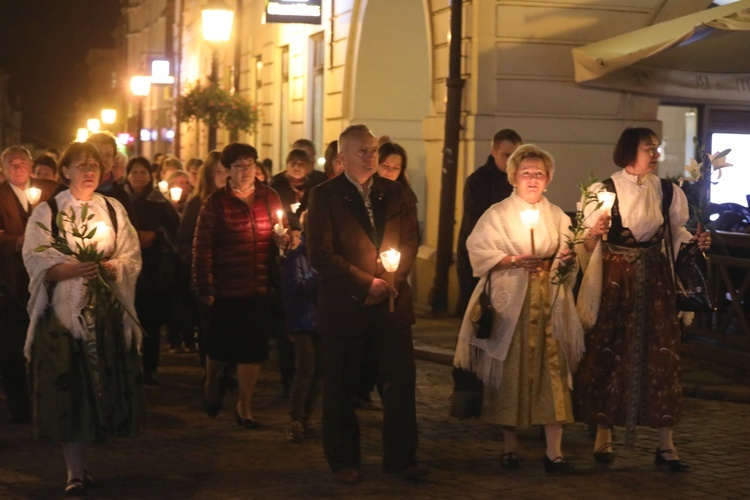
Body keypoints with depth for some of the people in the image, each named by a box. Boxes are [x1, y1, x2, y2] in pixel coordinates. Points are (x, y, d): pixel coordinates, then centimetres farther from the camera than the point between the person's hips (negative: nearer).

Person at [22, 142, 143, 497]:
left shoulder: (113, 210, 11)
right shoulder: (47, 212, 2)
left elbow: (132, 257, 7)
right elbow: (35, 261, -6)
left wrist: (113, 267, -14)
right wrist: (72, 269, -22)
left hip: (107, 313, 3)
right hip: (63, 312, -3)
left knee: (101, 386, 2)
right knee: (67, 390, -5)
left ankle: (79, 465, 17)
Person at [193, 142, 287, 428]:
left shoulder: (270, 198, 5)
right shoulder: (215, 203, -6)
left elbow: (281, 235, 17)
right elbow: (202, 248, -9)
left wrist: (282, 241, -7)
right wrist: (204, 288, -13)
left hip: (260, 289, 3)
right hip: (226, 290, -3)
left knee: (253, 351, 5)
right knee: (220, 347, 10)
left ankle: (244, 407, 19)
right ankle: (211, 387, 40)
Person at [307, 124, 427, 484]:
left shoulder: (393, 192, 10)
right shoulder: (324, 195, -3)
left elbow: (409, 241, 7)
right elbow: (320, 255, -10)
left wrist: (392, 282, -9)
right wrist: (367, 283, -14)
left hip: (392, 302, 3)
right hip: (344, 304, -3)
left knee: (402, 380, 3)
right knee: (341, 386, 5)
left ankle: (400, 458, 15)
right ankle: (344, 461, 19)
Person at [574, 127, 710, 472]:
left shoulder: (667, 192, 7)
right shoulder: (605, 190, -3)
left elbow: (677, 232, 10)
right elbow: (587, 245, -3)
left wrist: (695, 241, -10)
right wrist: (594, 233, -25)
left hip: (654, 281, 3)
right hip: (614, 281, -2)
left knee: (660, 354, -1)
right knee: (609, 353, 2)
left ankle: (665, 443, 4)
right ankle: (603, 436, 16)